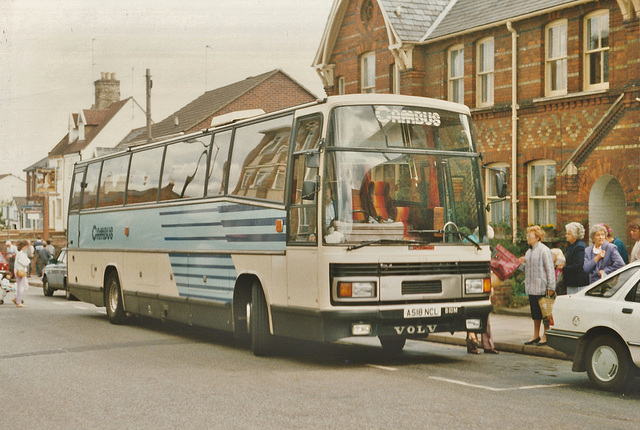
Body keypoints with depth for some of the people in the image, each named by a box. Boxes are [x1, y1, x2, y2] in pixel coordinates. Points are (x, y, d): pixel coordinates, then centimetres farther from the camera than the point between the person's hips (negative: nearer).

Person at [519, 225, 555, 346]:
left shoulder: (544, 250, -10)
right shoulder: (529, 252, 15)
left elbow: (550, 269, -13)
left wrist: (551, 287, -16)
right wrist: (522, 263, 0)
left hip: (542, 288, -8)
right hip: (531, 288, 8)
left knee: (545, 312, -2)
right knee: (535, 312, 14)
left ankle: (546, 336, 5)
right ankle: (536, 335, 22)